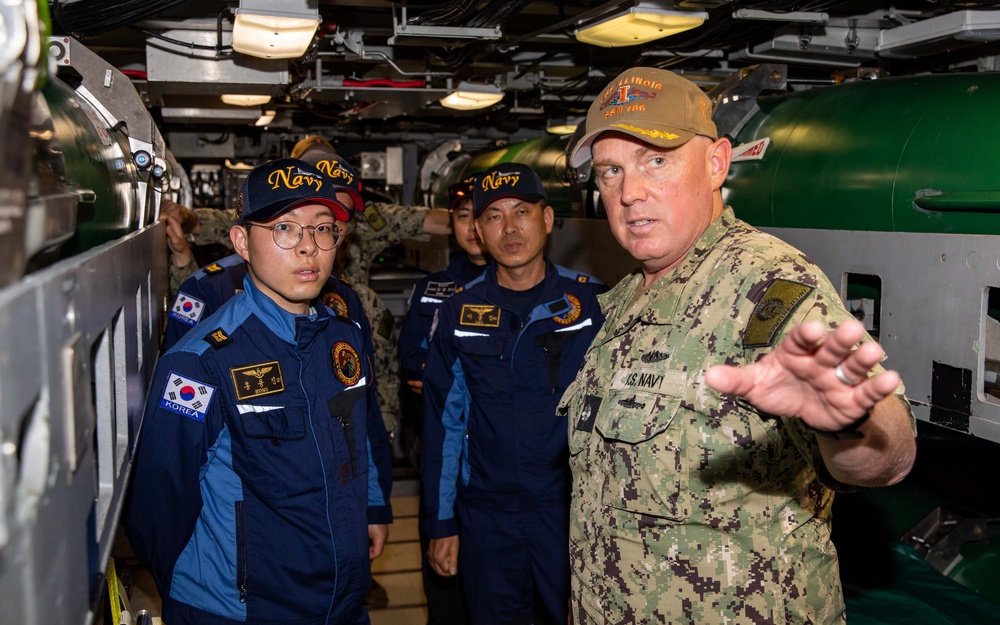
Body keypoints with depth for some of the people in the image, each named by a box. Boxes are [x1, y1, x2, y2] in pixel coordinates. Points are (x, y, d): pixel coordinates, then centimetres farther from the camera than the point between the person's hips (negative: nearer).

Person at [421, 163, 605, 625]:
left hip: (573, 513, -2)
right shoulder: (459, 313, 1)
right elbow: (443, 423, 6)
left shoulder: (592, 302, -5)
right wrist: (441, 524, 5)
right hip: (485, 517, 2)